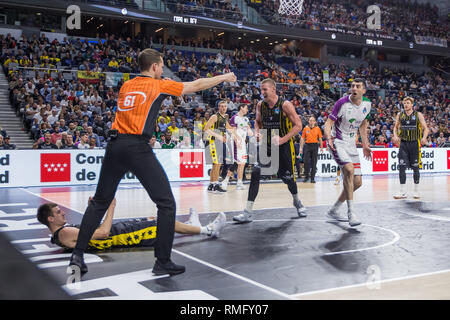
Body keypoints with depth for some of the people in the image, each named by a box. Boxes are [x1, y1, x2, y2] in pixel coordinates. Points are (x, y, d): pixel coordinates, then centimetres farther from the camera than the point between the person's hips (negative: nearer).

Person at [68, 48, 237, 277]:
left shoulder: (126, 86, 18)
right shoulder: (159, 85, 4)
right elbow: (197, 85, 13)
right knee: (166, 204, 2)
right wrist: (225, 77, 26)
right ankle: (162, 262, 4)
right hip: (137, 148, -6)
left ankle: (77, 255, 13)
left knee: (99, 202, 16)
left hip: (115, 144, 6)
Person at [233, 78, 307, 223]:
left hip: (284, 146, -3)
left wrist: (282, 139, -21)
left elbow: (298, 125, -11)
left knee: (287, 177, 7)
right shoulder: (260, 105, 0)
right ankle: (248, 212, -14)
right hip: (266, 144, 3)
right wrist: (257, 132, -5)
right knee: (255, 173, -15)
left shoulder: (285, 105, -14)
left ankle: (297, 202, 40)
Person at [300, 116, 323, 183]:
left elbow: (320, 138, 8)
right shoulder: (305, 128, 6)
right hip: (307, 145, 0)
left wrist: (321, 147, 4)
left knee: (314, 162, 1)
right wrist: (301, 147, 3)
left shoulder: (318, 129, 4)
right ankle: (306, 176, 11)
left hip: (315, 145, 0)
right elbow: (302, 138, 8)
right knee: (306, 161, -5)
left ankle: (312, 178, 8)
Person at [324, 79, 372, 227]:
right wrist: (328, 137, -36)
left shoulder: (367, 104, 2)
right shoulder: (342, 102, -15)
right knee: (349, 169, -30)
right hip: (337, 142, -7)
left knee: (357, 182, 4)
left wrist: (365, 145, 15)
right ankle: (351, 212, -23)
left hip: (351, 144, 7)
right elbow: (328, 123, -17)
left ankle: (334, 210, 21)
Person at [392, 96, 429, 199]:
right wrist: (395, 136, -3)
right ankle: (402, 192, -1)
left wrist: (424, 138, -18)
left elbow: (425, 128, 1)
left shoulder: (418, 115, 1)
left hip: (415, 143, -1)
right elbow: (396, 127, 17)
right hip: (403, 143, 1)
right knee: (401, 167, -7)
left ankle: (416, 191, 18)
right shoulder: (399, 115, 7)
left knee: (415, 168, 5)